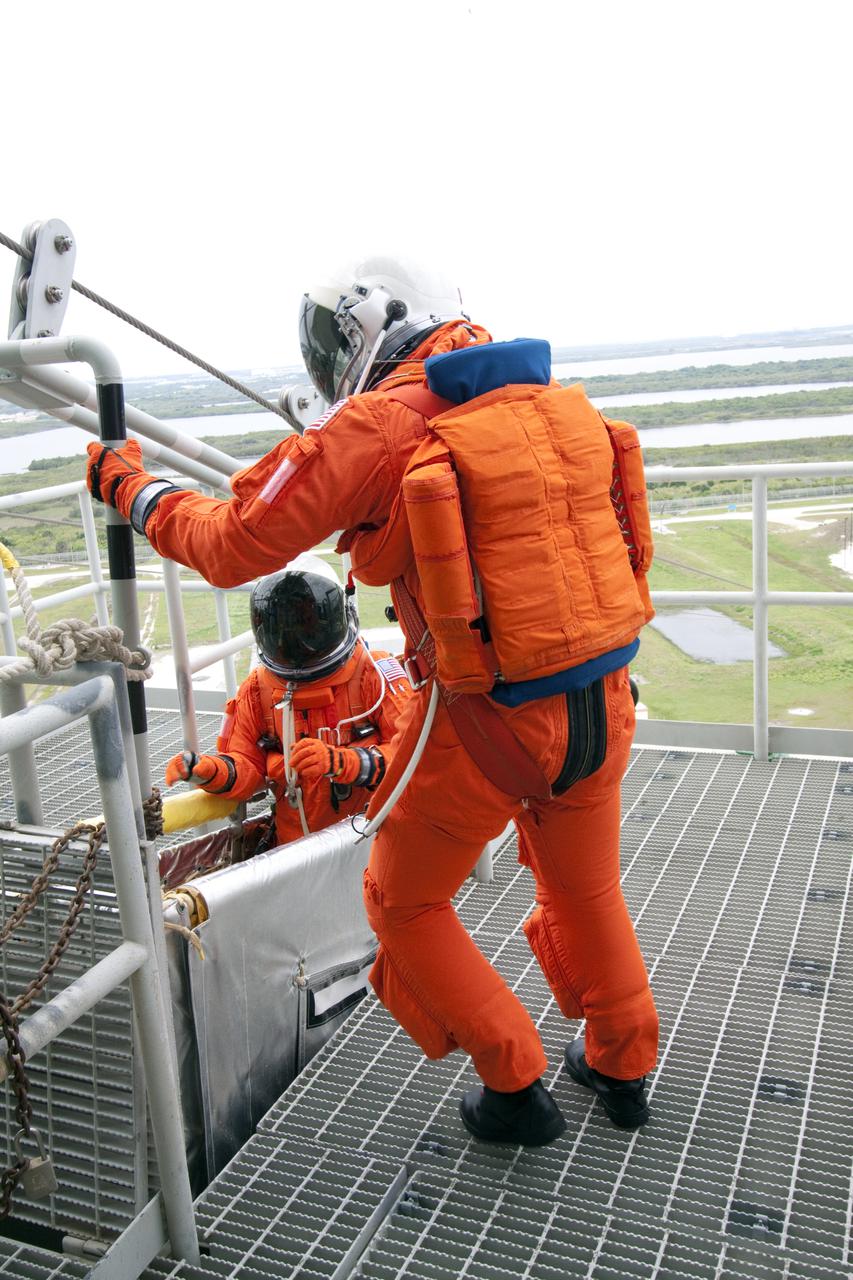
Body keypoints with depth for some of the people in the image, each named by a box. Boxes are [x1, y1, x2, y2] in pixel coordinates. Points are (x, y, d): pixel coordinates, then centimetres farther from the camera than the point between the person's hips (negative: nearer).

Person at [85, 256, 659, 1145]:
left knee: (405, 905, 20)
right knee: (584, 890, 29)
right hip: (602, 704, 6)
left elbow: (233, 546, -7)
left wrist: (130, 487, 10)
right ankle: (622, 1070, 47)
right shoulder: (556, 399, 5)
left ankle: (516, 1089, 29)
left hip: (488, 722, -6)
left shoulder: (379, 424, -12)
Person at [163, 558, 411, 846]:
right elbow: (246, 766, 11)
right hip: (296, 845, 5)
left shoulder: (373, 673, -4)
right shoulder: (256, 689, 10)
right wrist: (211, 771, -12)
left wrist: (341, 762, -26)